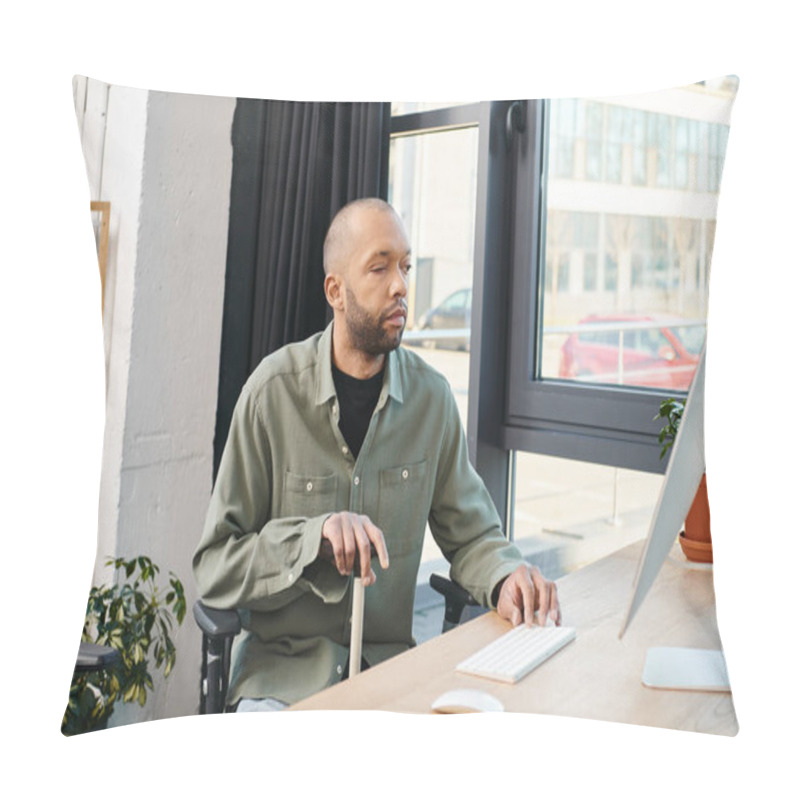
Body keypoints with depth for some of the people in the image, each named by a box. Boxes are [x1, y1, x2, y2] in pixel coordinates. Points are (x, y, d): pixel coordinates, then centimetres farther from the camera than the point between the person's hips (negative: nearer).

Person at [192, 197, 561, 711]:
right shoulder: (275, 389, -9)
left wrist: (504, 578, -12)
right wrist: (315, 538, -24)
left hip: (390, 663, 3)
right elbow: (214, 568, -8)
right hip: (283, 667, -2)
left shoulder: (431, 396, -1)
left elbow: (470, 532, 9)